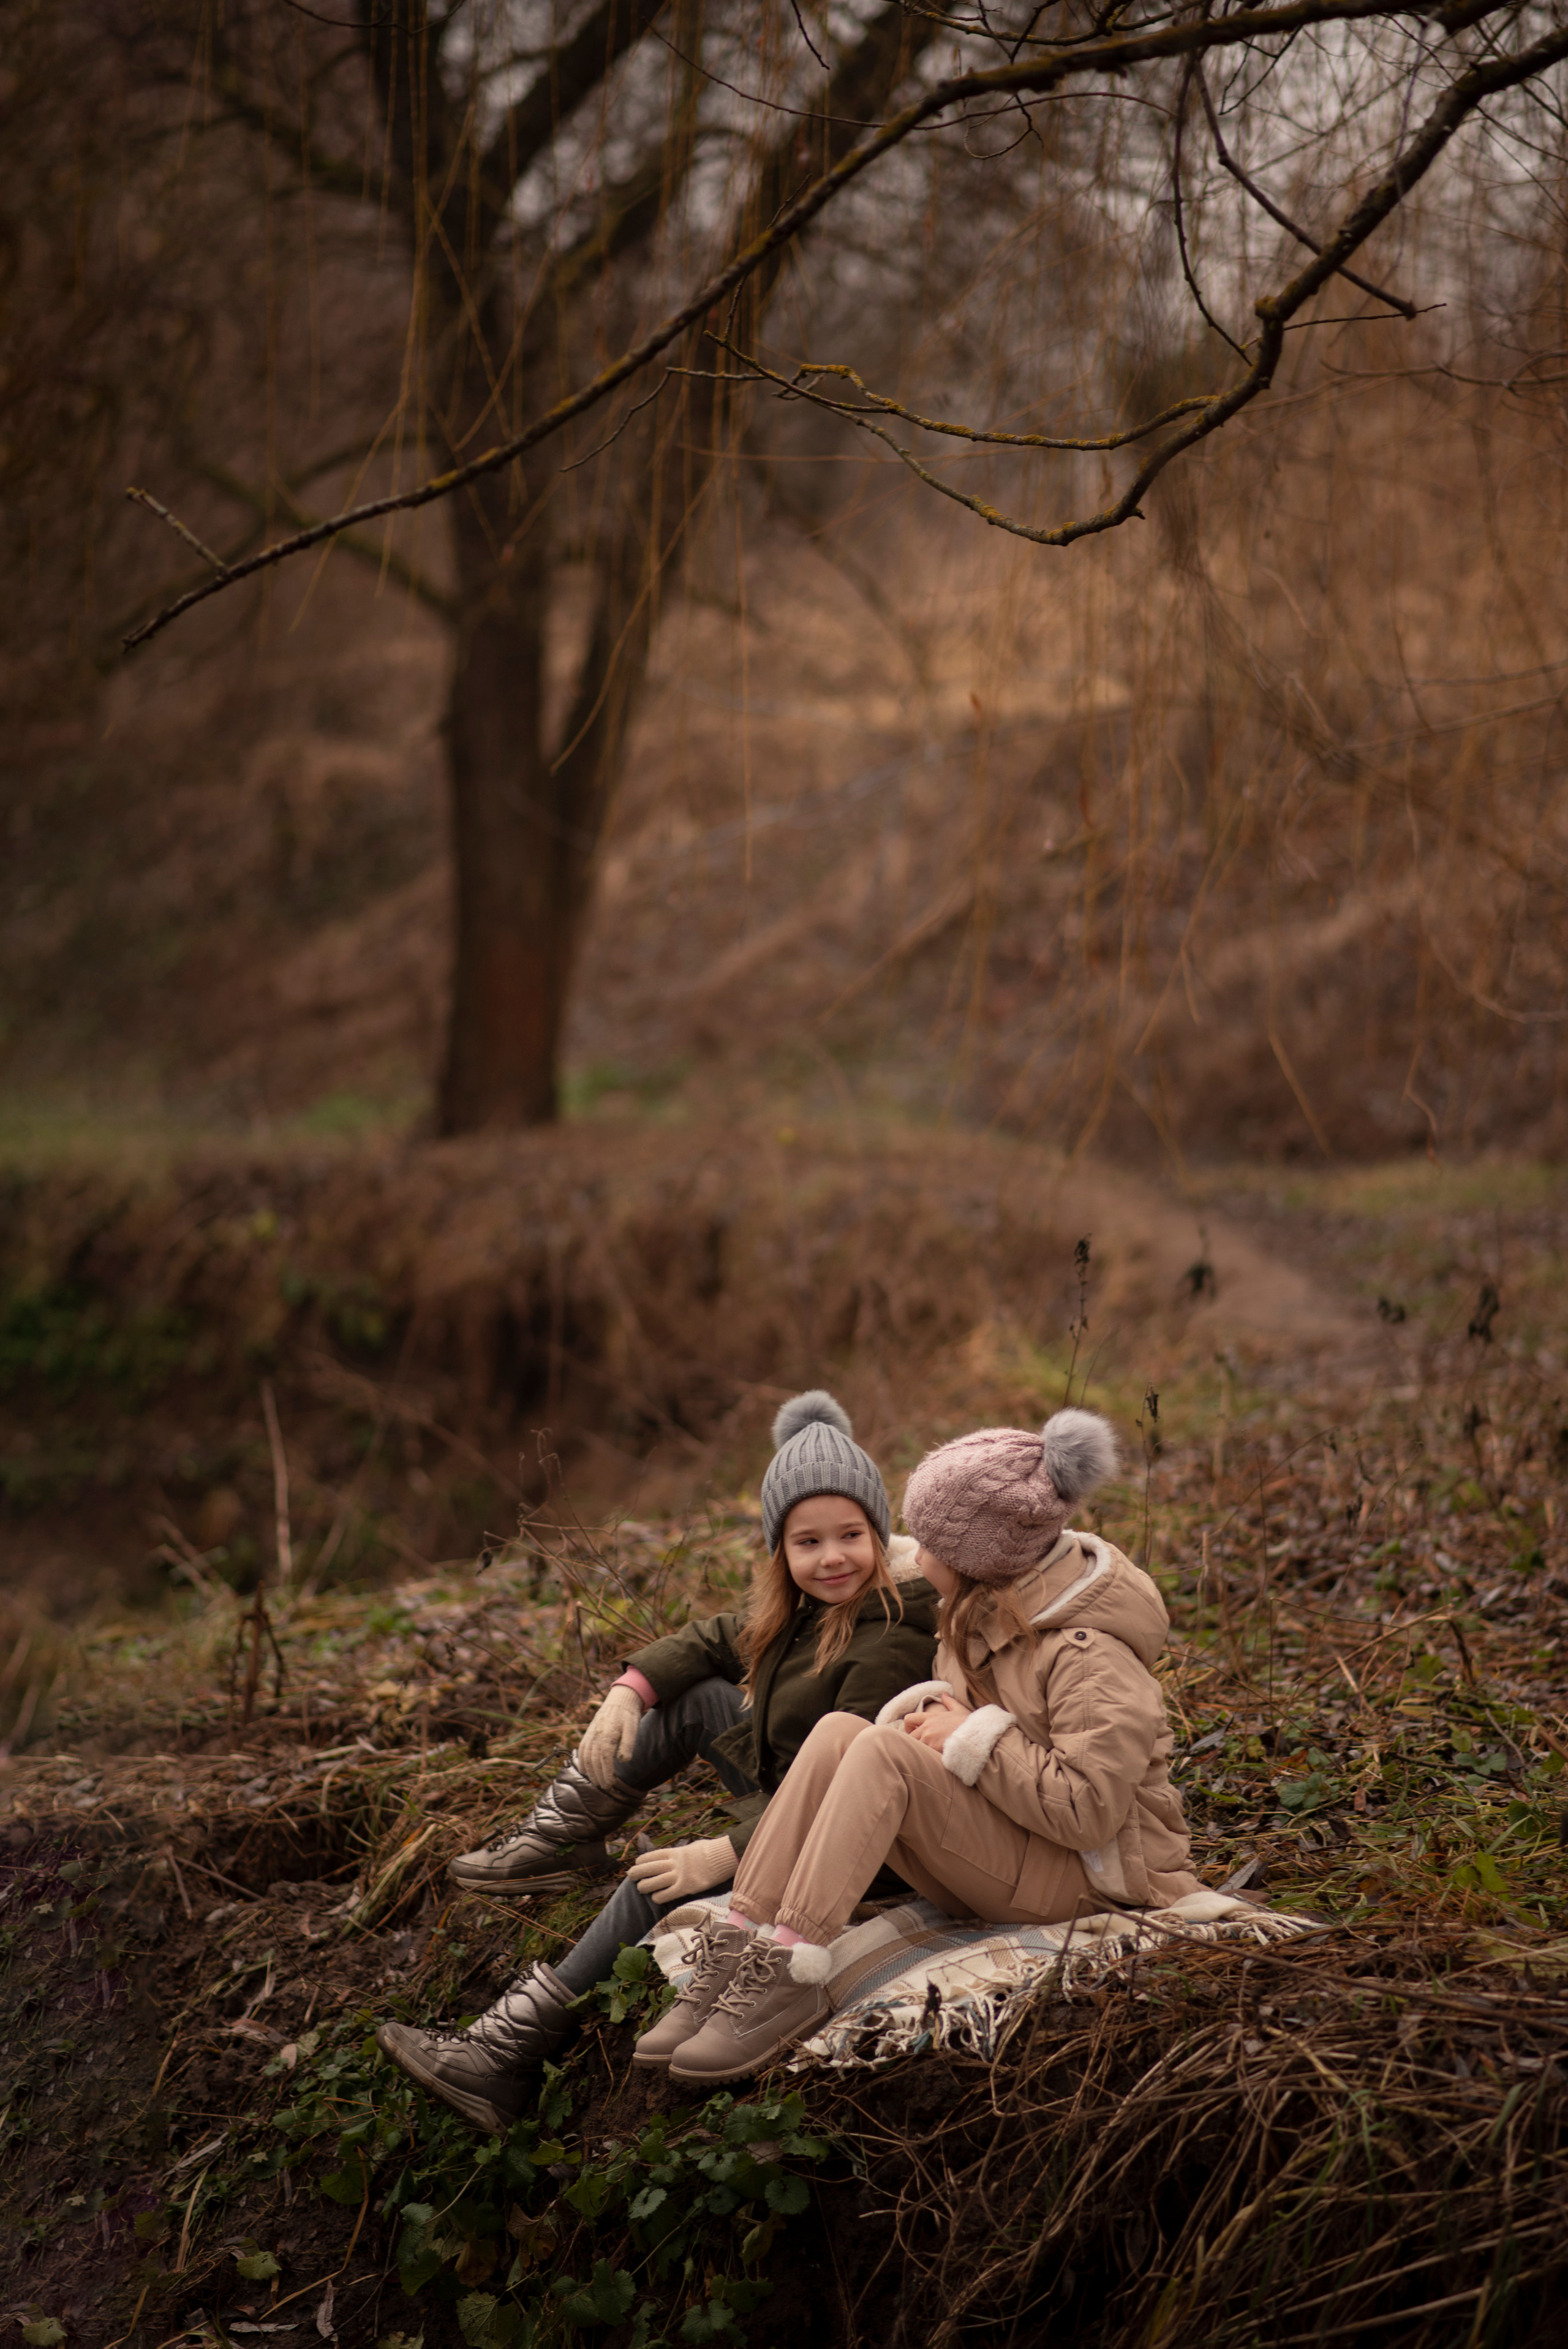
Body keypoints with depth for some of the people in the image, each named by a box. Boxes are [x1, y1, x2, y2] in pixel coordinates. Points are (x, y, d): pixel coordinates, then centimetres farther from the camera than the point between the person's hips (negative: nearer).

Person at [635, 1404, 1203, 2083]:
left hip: (1085, 1876, -9)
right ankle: (737, 1950, -21)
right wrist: (925, 1712, -5)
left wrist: (974, 1740, -21)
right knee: (839, 1732, -13)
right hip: (999, 1852, 9)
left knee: (882, 1752, -27)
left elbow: (1088, 1811, -27)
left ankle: (792, 1976, -32)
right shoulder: (983, 1610, 7)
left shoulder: (1092, 1657, -20)